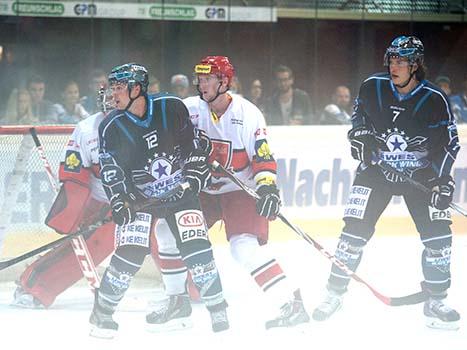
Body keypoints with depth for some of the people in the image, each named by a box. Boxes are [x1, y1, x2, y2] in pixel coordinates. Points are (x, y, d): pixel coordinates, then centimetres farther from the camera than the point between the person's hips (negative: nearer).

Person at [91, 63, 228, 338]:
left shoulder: (172, 108, -11)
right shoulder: (112, 128, -11)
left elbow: (193, 142, 2)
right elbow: (110, 171, -11)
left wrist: (195, 175, -4)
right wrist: (119, 204, -22)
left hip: (180, 191, 0)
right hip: (140, 198, 0)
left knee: (197, 249, -10)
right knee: (130, 254, -13)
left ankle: (219, 313, 1)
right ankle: (102, 316, 2)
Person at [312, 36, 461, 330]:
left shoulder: (434, 99, -14)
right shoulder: (373, 87, -8)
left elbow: (449, 142, -7)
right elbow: (359, 113, 13)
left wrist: (443, 178, -17)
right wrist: (360, 134, -5)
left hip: (420, 173, -1)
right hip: (376, 169, 1)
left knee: (438, 232, -10)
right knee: (356, 229, -6)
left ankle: (436, 302, 4)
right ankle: (335, 293, 8)